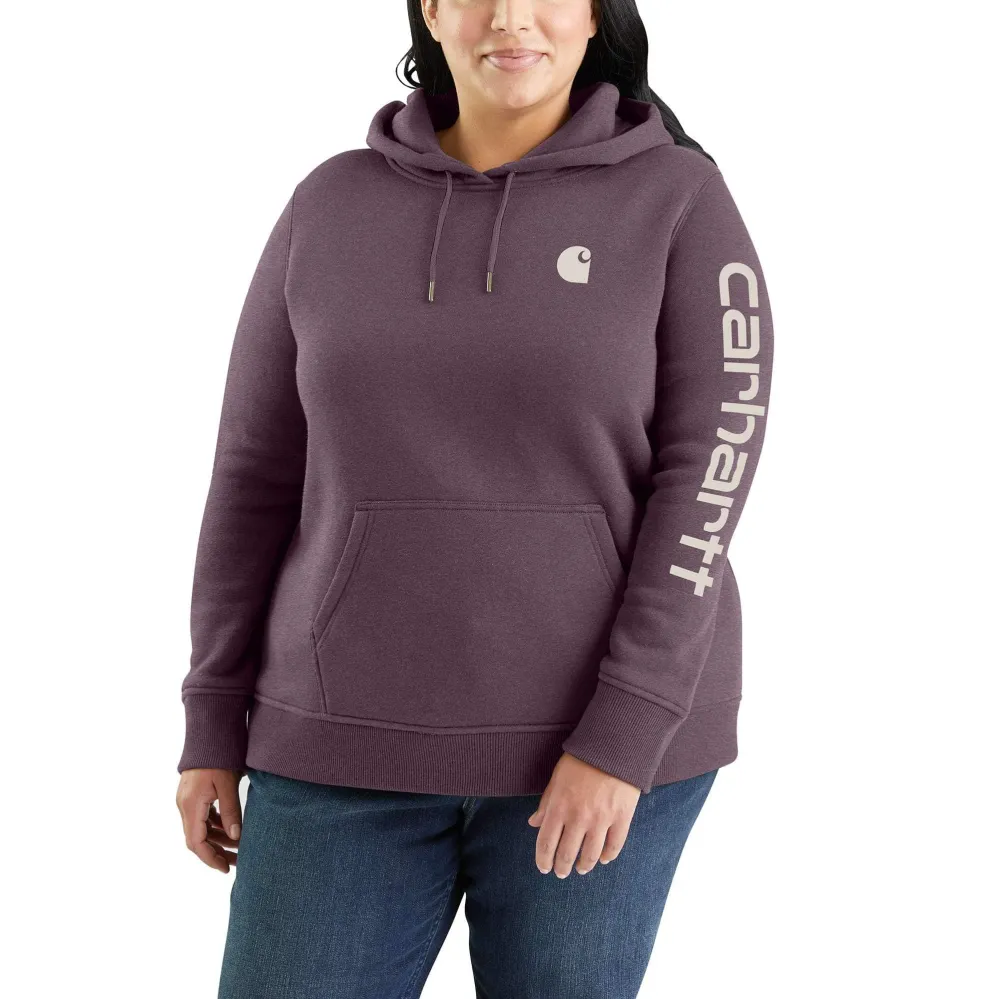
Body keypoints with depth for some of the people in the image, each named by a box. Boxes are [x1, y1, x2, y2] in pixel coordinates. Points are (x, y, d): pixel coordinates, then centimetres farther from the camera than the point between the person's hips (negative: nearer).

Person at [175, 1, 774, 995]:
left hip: (605, 732, -2)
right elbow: (259, 471, 6)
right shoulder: (331, 207, 4)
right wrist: (213, 725, 4)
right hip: (360, 741, 3)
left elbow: (707, 475, -10)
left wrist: (622, 738, -18)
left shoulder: (682, 203, -3)